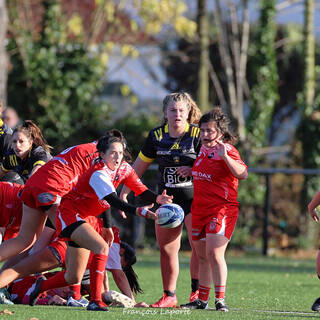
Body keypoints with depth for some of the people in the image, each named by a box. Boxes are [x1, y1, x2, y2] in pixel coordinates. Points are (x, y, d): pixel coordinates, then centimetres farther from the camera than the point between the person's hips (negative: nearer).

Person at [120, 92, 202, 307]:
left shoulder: (198, 134, -8)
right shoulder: (157, 136, 3)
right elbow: (138, 168, 11)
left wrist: (192, 170, -22)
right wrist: (124, 194, 5)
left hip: (194, 198, -4)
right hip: (167, 199, 4)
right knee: (166, 249, 4)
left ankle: (197, 292, -5)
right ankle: (169, 296, 12)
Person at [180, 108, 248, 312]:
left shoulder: (227, 150, -12)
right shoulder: (203, 150, 13)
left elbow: (243, 174, -29)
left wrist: (226, 157, -38)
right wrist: (191, 170, 20)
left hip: (222, 209, -8)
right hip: (200, 209, 8)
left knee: (214, 253, -18)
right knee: (203, 256, 13)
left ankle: (221, 300, -15)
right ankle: (202, 300, 22)